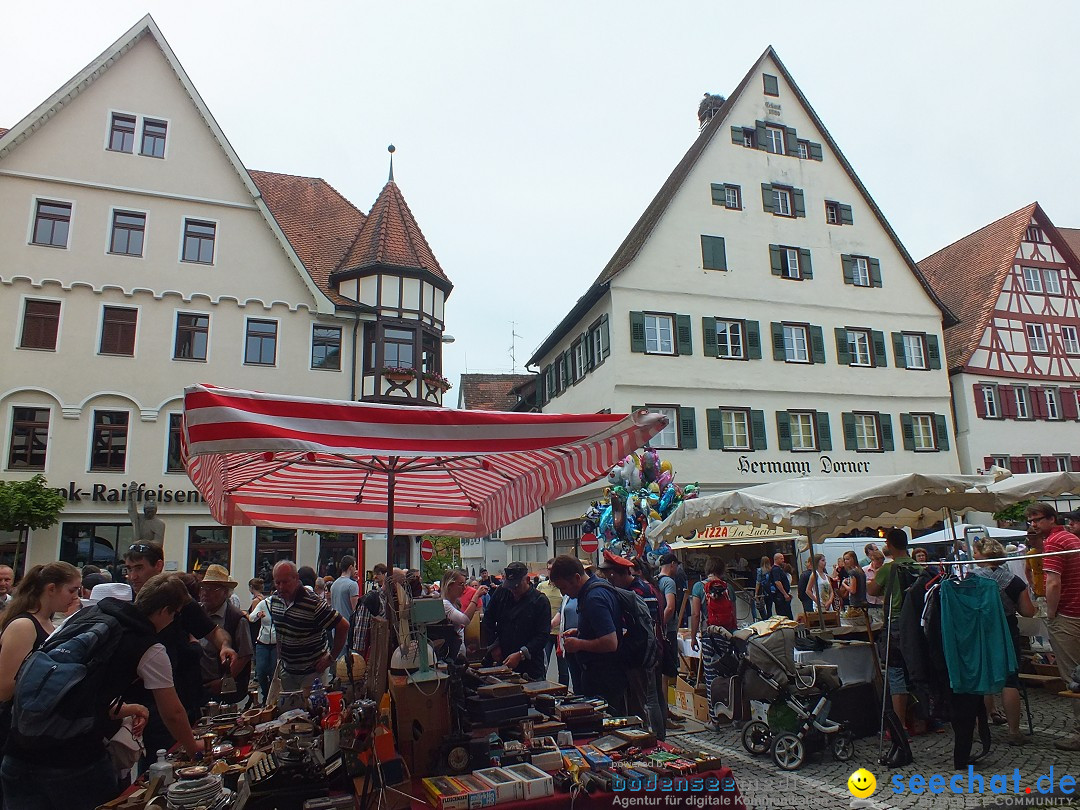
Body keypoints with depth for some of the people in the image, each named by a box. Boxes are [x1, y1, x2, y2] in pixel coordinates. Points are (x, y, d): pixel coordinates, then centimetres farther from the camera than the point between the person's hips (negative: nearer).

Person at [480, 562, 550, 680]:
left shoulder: (540, 601, -8)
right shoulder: (501, 592, 4)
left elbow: (543, 635, -12)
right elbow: (488, 620, 14)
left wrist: (520, 655, -18)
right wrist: (493, 645, 5)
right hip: (502, 662, 3)